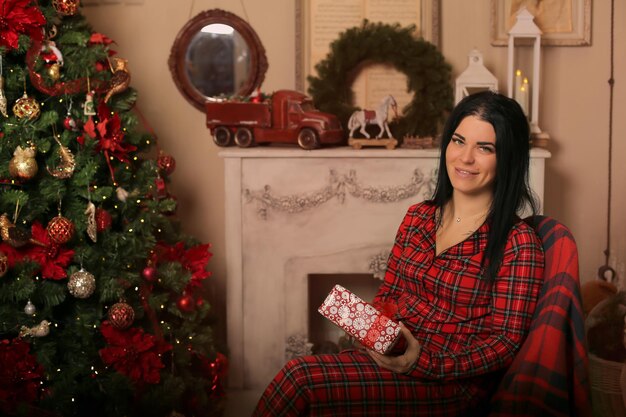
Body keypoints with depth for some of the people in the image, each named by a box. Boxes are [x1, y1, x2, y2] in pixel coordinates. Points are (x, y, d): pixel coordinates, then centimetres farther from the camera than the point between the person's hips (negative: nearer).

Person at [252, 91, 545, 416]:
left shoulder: (517, 243, -8)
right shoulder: (419, 217, 11)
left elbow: (506, 342, -10)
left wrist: (424, 362, -21)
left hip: (451, 379, -5)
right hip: (392, 355, 5)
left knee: (299, 380, -24)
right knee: (297, 376, -25)